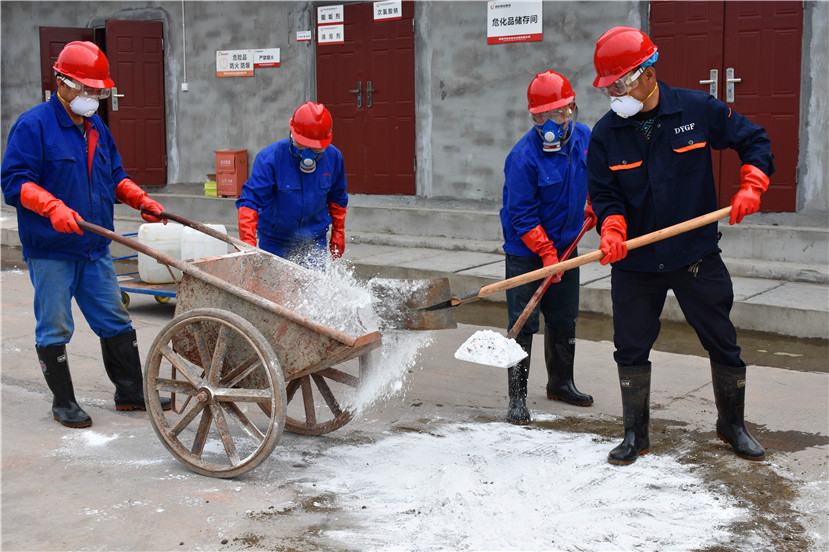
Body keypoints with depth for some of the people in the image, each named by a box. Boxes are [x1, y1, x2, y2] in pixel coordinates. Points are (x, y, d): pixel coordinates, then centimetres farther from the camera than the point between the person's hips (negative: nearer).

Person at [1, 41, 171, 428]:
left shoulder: (97, 128, 13)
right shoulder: (33, 125, -9)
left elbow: (115, 176, 23)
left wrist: (141, 200, 6)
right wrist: (54, 208, -29)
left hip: (94, 249, 7)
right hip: (51, 251, -7)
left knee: (115, 322, 11)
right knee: (55, 329, 3)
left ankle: (131, 392, 22)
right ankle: (63, 402, 16)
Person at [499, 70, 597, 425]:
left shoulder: (584, 138, -4)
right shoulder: (523, 157, -23)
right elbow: (522, 216, -20)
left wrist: (593, 208, 14)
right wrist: (546, 253, -22)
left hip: (566, 245, 6)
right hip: (526, 252, -6)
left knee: (564, 320, 16)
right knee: (523, 325, -5)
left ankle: (560, 383, 32)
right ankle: (517, 398, 3)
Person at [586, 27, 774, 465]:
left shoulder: (699, 110, -6)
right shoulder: (606, 133, -3)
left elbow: (754, 140, 4)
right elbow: (604, 193, 0)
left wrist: (751, 187, -10)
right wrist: (612, 230, -19)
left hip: (696, 256, -1)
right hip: (634, 264, 1)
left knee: (723, 344, 7)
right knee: (631, 349, 4)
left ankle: (732, 425, 29)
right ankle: (635, 435, 21)